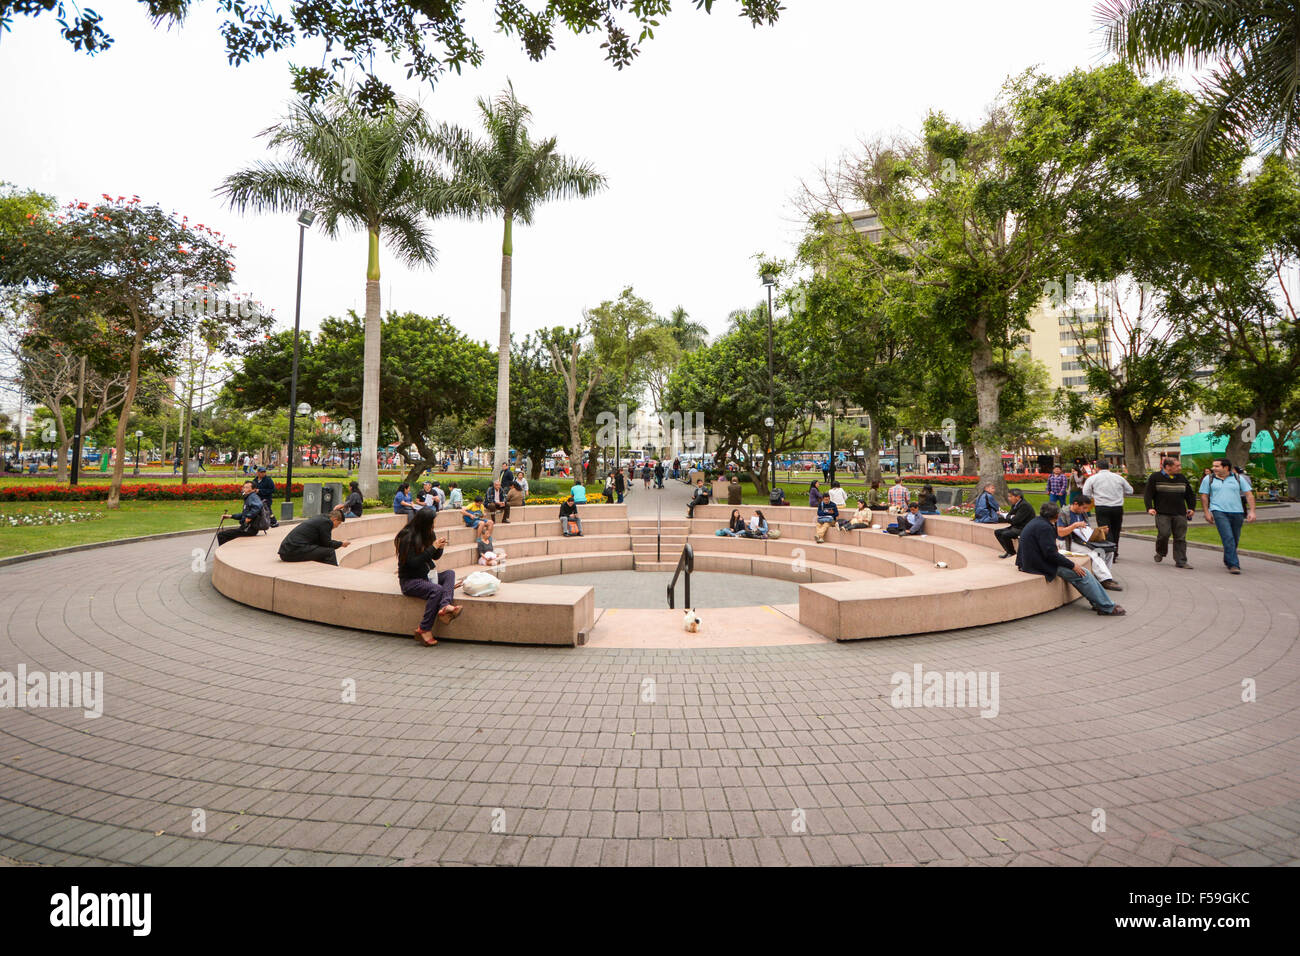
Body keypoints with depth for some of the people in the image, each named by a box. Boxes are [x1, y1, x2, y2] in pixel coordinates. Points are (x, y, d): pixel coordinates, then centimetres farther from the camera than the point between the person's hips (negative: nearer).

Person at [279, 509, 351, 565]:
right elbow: (327, 544, -5)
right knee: (330, 552, -10)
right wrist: (341, 544, 10)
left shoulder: (317, 517, 19)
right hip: (295, 551, -11)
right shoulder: (326, 522, -9)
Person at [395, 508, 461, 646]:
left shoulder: (428, 534, 7)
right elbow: (413, 563, -23)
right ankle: (424, 630, -26)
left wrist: (440, 548, -7)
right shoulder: (407, 537, -16)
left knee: (450, 573, -14)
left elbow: (435, 557, 16)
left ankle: (444, 606, -40)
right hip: (409, 580, -8)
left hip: (425, 576, 8)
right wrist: (433, 547, -23)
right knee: (437, 589, -30)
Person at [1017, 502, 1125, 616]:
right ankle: (1108, 608, 1)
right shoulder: (1044, 527, -20)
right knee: (1083, 574, -7)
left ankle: (1098, 603, 12)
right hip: (1042, 566, -10)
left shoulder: (1035, 522, 12)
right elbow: (1051, 554, -22)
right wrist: (1073, 565, -13)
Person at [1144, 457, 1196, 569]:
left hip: (1180, 514, 4)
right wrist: (1150, 508, -12)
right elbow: (1148, 493, -2)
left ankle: (1180, 561, 8)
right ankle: (1160, 553, 16)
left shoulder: (1182, 478, 14)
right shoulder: (1155, 477, 0)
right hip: (1162, 513, -4)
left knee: (1180, 537, 2)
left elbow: (1190, 494, 22)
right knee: (1164, 534, -12)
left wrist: (1192, 508, 12)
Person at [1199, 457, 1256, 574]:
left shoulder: (1238, 478, 8)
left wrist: (1252, 511, -4)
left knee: (1235, 540, 11)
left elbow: (1249, 495, 6)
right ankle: (1233, 565, -14)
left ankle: (1227, 561, 31)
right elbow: (1204, 496, 8)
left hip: (1237, 512, 3)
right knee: (1228, 538, -15)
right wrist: (1207, 512, 0)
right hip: (1219, 511, -3)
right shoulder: (1208, 479, 6)